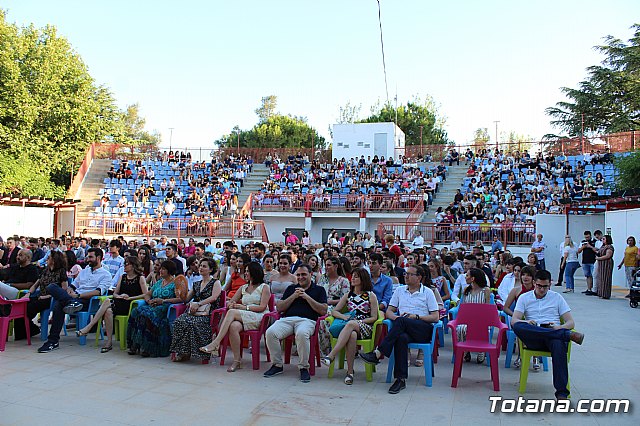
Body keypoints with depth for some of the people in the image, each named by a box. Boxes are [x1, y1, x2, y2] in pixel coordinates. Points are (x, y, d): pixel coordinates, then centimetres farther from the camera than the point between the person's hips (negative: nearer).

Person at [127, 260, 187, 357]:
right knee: (136, 312, -22)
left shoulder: (176, 282, 4)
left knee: (146, 314, -32)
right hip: (153, 307, 7)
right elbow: (147, 294, 25)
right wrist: (149, 301, 2)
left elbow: (180, 299, -9)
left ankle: (146, 347, -27)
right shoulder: (159, 282, 26)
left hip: (166, 308, -7)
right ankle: (135, 345, -22)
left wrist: (163, 301, -15)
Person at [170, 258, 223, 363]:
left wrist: (198, 304, -17)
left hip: (207, 314, -5)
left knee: (190, 323, -33)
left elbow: (213, 297, -10)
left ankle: (186, 353, -24)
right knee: (179, 321, -24)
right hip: (193, 312, 6)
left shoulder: (216, 282, 6)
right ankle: (179, 352, -20)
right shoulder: (196, 284, 25)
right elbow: (186, 299, 21)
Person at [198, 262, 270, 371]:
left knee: (232, 312, -30)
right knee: (233, 326, -33)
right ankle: (237, 361, -27)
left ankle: (215, 343, -34)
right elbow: (230, 302, 23)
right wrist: (231, 304, -3)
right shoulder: (243, 288, 25)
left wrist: (244, 307, -12)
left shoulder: (264, 287, 7)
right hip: (243, 317, 5)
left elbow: (262, 307, -5)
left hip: (259, 318, -5)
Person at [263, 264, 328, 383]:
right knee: (270, 332, -27)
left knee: (302, 333, -39)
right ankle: (277, 364, -7)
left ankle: (304, 367, -20)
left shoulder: (319, 289, 18)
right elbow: (279, 308, 16)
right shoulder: (291, 288, 26)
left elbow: (323, 311, 4)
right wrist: (294, 296, 4)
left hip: (307, 320, -3)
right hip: (287, 319, 3)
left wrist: (307, 297, 0)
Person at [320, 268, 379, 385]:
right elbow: (334, 311, 16)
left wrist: (358, 321, -10)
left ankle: (331, 356, -46)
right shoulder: (348, 295, 19)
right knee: (352, 335, -38)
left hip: (366, 328, -2)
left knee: (351, 324, -38)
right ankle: (350, 371, -36)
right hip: (349, 327, 2)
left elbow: (374, 318, 2)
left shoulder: (370, 295, 8)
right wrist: (344, 316, -6)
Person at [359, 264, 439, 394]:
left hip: (423, 330, -2)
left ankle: (378, 353, -35)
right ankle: (401, 379, -34)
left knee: (402, 321, -34)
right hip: (404, 329, 2)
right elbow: (388, 312, 17)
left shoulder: (427, 292, 12)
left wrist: (416, 317, -10)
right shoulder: (400, 290, 22)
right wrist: (397, 317, -6)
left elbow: (435, 317, 4)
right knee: (402, 338, -36)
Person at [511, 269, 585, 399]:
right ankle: (568, 335, -32)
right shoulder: (524, 298, 16)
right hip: (533, 339, 0)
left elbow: (571, 322, 12)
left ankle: (562, 392, -39)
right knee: (517, 326, -35)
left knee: (558, 345, -38)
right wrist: (527, 323, -20)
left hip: (555, 334, 0)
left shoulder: (557, 297, 19)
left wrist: (559, 327, -12)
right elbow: (514, 320, 3)